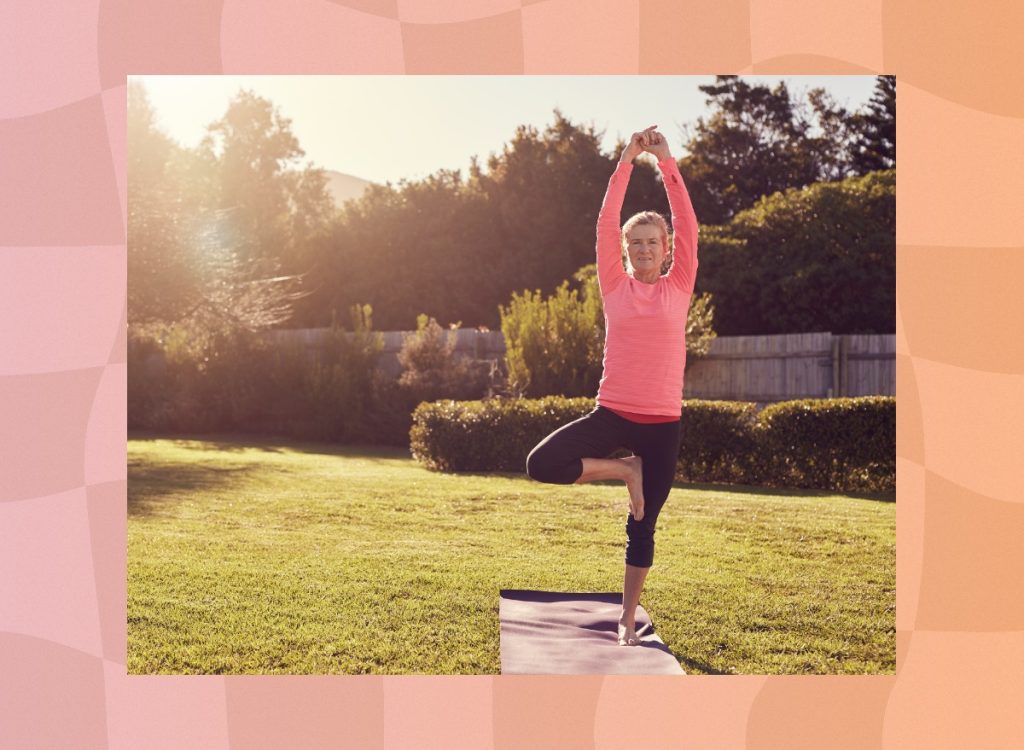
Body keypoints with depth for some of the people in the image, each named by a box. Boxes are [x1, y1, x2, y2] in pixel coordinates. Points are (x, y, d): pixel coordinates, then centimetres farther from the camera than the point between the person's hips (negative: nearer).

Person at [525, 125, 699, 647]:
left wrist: (666, 162, -5)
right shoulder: (615, 287, 4)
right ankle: (625, 470, 3)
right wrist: (626, 161, -5)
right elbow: (606, 224, -1)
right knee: (542, 462, -21)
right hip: (612, 414, 1)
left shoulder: (678, 287, 4)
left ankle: (627, 620, 23)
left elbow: (687, 225, -2)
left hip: (662, 423, 0)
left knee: (642, 527, 7)